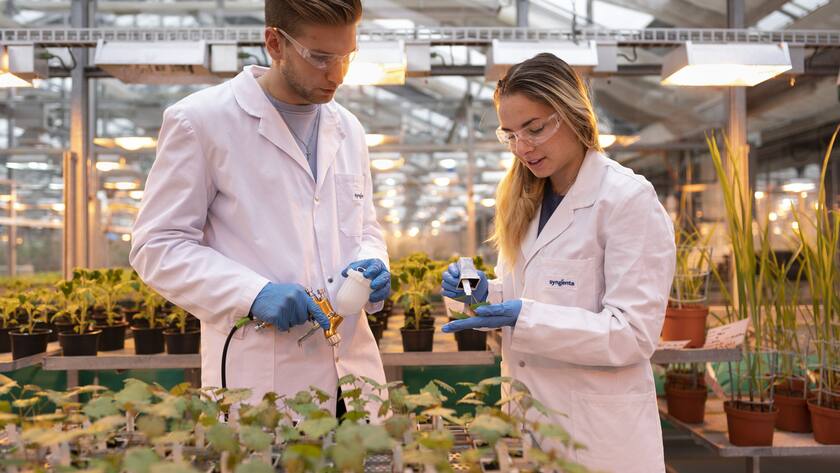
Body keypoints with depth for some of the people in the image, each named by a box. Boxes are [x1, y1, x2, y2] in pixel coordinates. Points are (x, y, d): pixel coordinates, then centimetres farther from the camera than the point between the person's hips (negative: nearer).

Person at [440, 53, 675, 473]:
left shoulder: (629, 199, -14)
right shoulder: (525, 201, 9)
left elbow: (634, 333, -18)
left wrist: (524, 317, -27)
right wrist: (485, 293, -5)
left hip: (597, 429, -6)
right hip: (528, 414, 7)